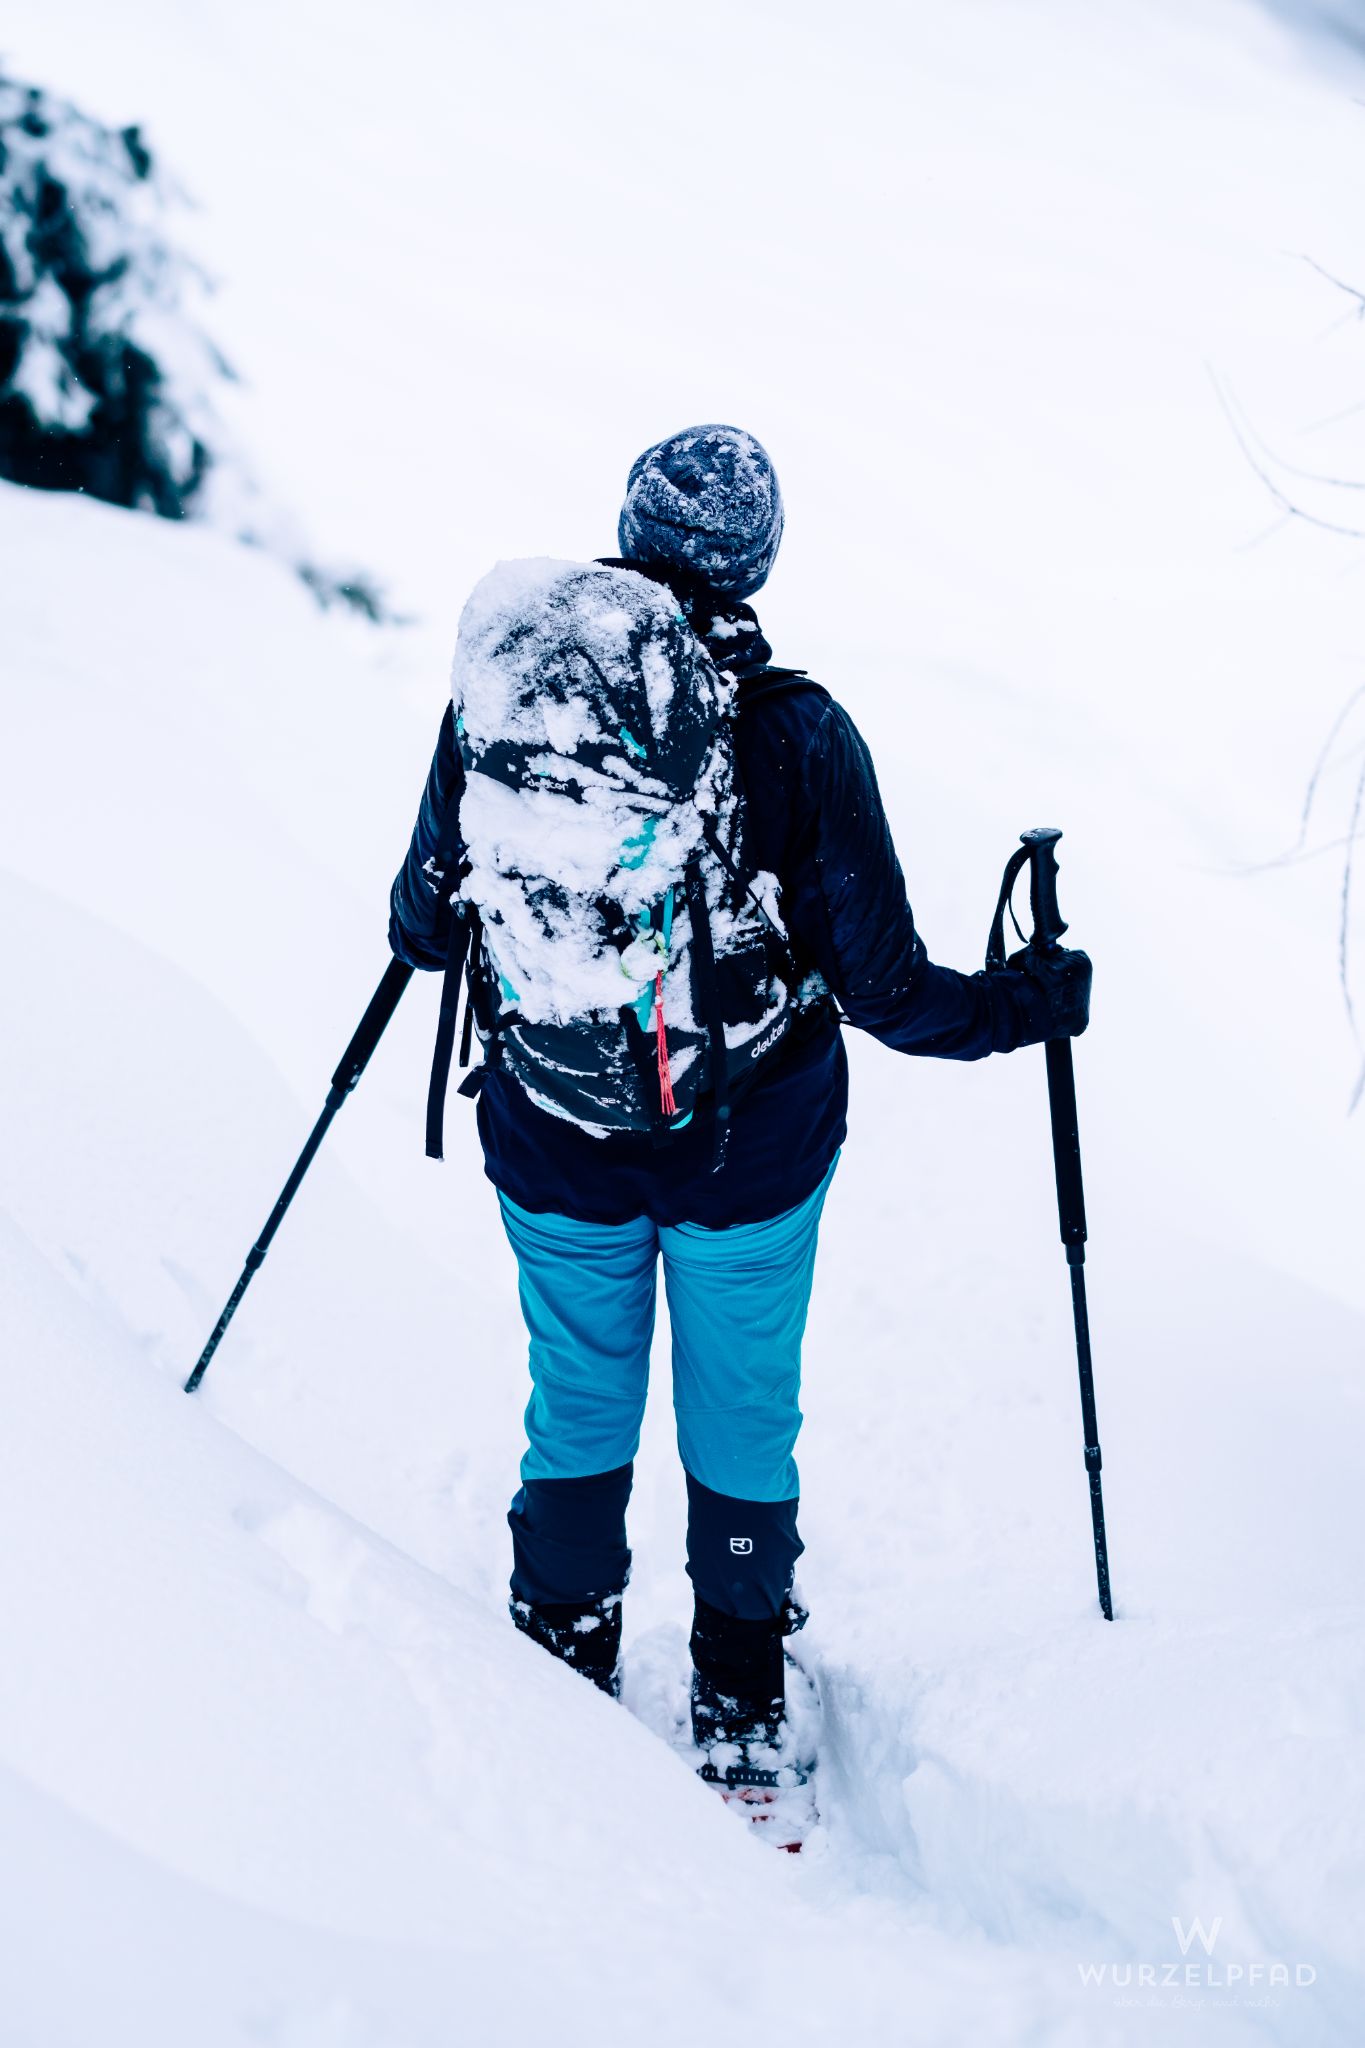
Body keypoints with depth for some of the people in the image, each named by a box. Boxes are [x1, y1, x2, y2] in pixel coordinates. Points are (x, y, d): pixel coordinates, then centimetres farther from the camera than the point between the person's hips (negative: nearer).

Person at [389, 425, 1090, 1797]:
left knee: (577, 1408, 23)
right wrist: (1044, 997, 1)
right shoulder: (798, 736, -21)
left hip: (555, 1151, 2)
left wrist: (431, 920, 21)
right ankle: (738, 1708, 37)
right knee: (742, 1421, 20)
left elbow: (424, 928, -3)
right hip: (749, 1156, -1)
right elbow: (887, 992, -17)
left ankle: (560, 1678, 40)